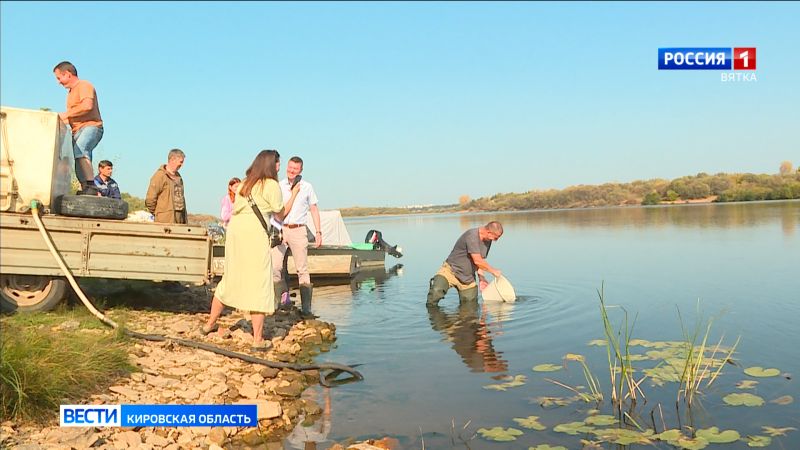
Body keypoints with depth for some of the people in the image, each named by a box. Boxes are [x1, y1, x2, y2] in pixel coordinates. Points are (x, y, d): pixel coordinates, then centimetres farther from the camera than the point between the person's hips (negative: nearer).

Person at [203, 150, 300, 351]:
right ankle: (258, 340, -2)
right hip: (254, 234, -7)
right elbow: (280, 215, 6)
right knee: (259, 284, -3)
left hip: (234, 229, 7)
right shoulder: (271, 185, -2)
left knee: (230, 279, 20)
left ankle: (210, 323, 32)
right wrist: (293, 195, 15)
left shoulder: (245, 184, 19)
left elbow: (235, 209, 19)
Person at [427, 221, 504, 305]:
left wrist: (481, 278, 1)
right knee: (436, 291, -30)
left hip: (468, 278, 7)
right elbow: (477, 261, -25)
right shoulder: (472, 236, -23)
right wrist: (493, 271, -12)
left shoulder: (488, 240, 4)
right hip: (451, 270, -7)